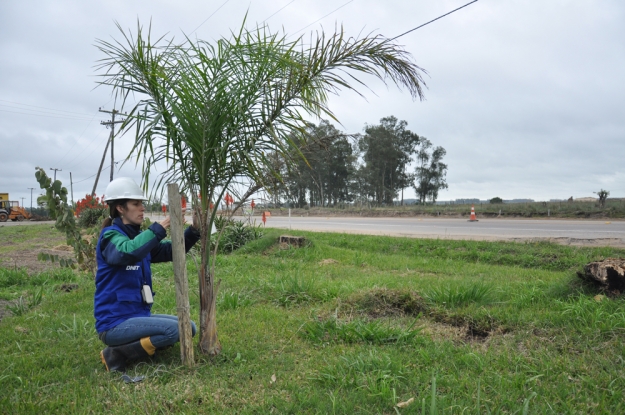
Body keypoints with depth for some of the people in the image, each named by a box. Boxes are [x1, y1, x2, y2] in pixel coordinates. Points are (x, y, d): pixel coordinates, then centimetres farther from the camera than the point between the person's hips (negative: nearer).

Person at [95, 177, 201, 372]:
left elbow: (170, 251, 5)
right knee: (174, 329, -24)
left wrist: (193, 231, -10)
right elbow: (127, 253, -37)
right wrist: (158, 229, -33)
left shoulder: (137, 236, 11)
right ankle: (117, 353, -8)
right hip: (115, 322, -8)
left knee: (189, 327, 7)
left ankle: (135, 345, 7)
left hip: (138, 314, 8)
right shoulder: (111, 235, -13)